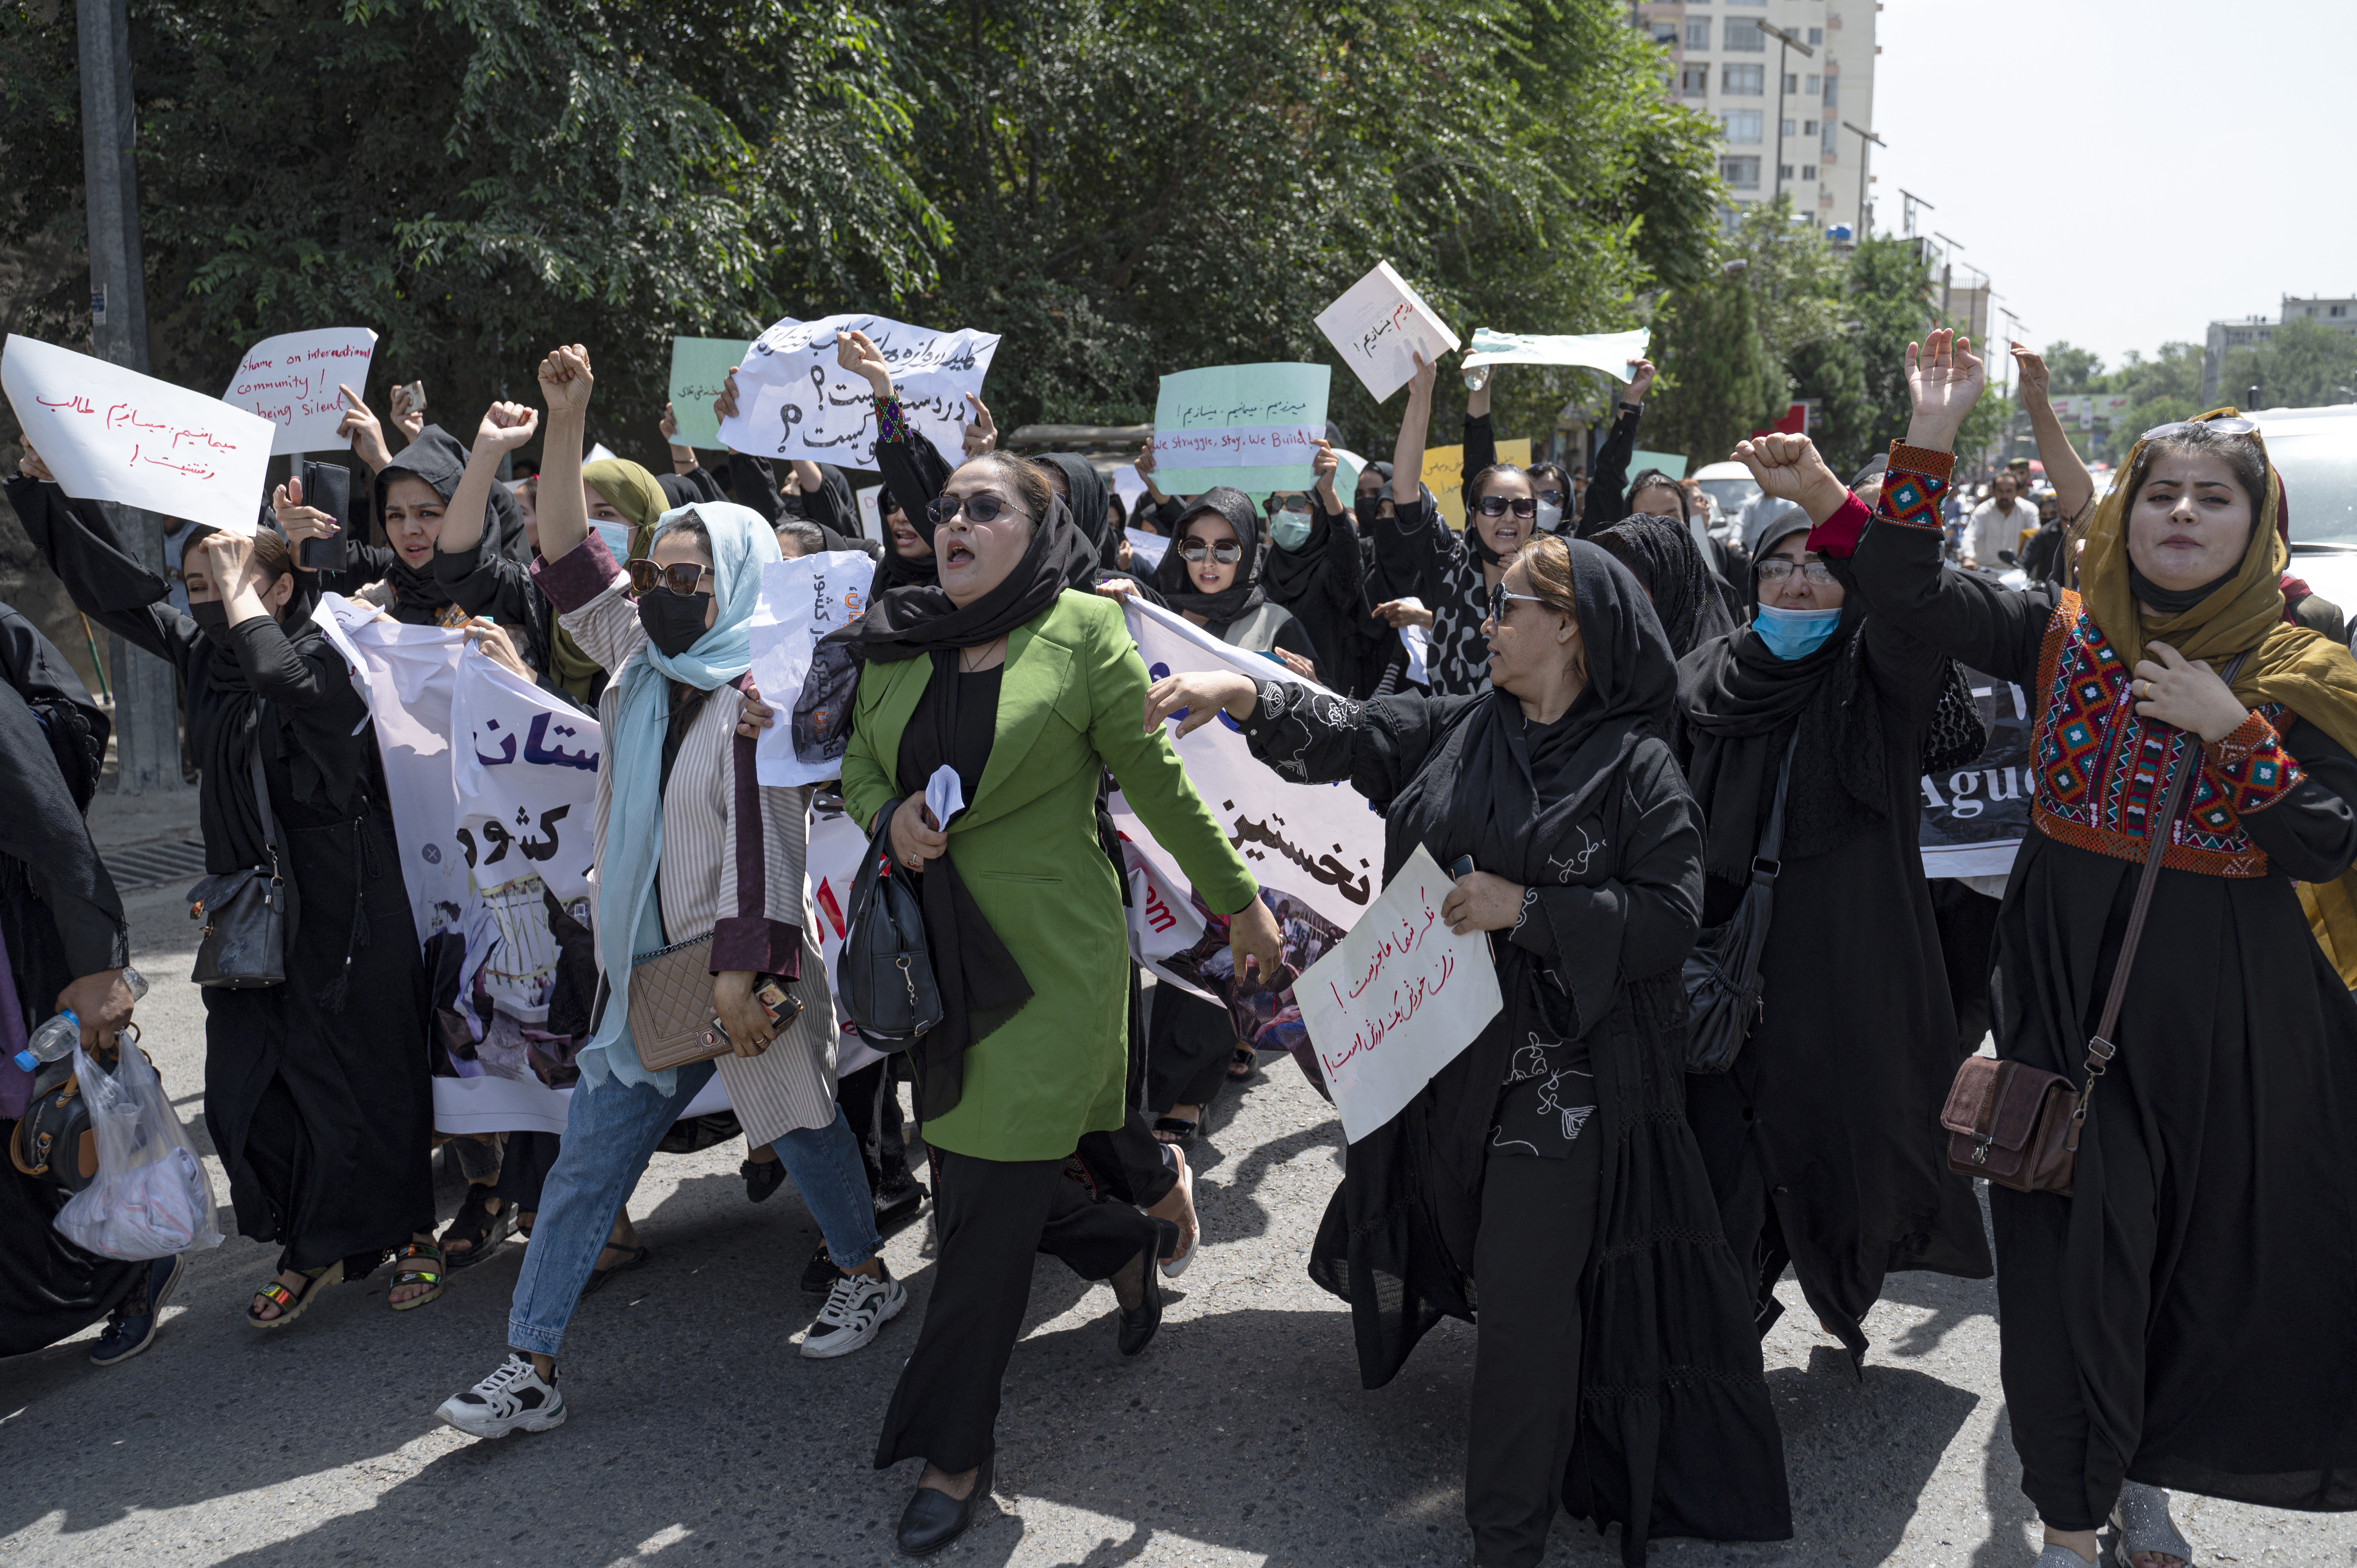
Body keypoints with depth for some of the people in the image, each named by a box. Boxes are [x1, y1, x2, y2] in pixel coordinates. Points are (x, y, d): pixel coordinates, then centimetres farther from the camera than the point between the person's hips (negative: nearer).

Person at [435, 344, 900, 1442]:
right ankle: (530, 1367, 10)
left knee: (799, 1126, 12)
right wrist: (566, 421, -3)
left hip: (744, 965, -6)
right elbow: (571, 563, 5)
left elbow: (759, 838, -19)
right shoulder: (642, 664, 8)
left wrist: (741, 969, -24)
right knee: (587, 1159, 5)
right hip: (643, 961, 7)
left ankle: (867, 1276, 36)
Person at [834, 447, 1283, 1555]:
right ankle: (1126, 1248, 44)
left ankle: (955, 1451, 15)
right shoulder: (896, 643, 6)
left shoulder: (1083, 636, -8)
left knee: (989, 1207, -2)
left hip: (1047, 958, -5)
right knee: (966, 1171, 14)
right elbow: (859, 767, 16)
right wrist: (890, 818, -7)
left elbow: (1159, 785, -2)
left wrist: (1239, 901, 4)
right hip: (937, 953, 6)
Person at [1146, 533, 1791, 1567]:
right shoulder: (1455, 731, 8)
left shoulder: (1636, 766, -7)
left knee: (1527, 1296, -4)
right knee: (1495, 1274, 17)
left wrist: (1525, 909, -17)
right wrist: (1246, 697, -16)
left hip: (1567, 1072, -5)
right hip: (1450, 1048, 5)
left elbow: (1669, 915, -13)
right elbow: (1345, 737, -1)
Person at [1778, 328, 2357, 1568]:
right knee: (2076, 1244, 4)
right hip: (2070, 987, 0)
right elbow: (1914, 595, -8)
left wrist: (2229, 730, -18)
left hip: (2230, 1009, 0)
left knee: (2207, 1247, 12)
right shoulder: (2065, 631, 2)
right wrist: (1931, 438, -13)